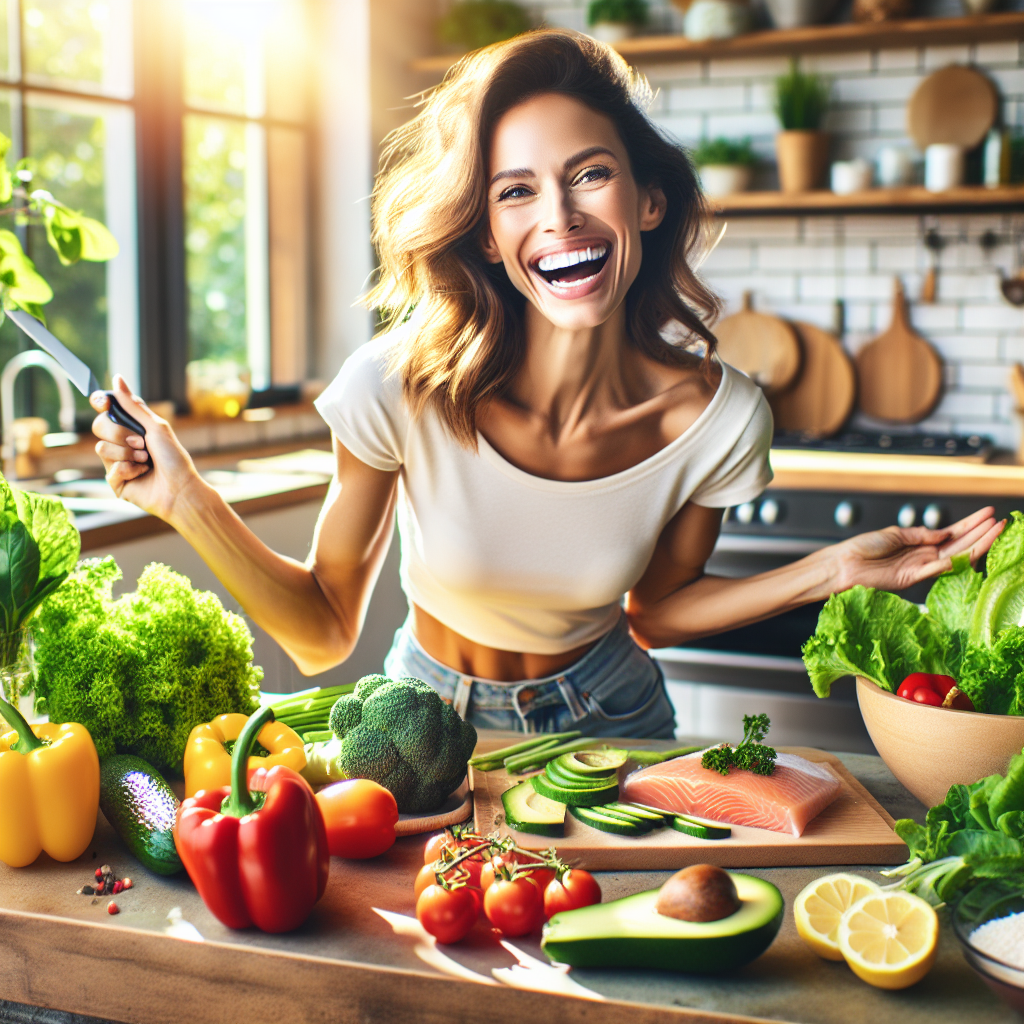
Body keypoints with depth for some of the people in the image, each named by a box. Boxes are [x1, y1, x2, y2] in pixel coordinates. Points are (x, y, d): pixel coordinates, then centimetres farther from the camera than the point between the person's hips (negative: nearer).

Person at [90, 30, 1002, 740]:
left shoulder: (718, 416, -19)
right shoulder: (399, 388, -25)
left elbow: (652, 613, -1)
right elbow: (325, 632, -14)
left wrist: (831, 569, -10)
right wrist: (188, 500, -27)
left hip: (606, 719, 2)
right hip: (433, 716, -1)